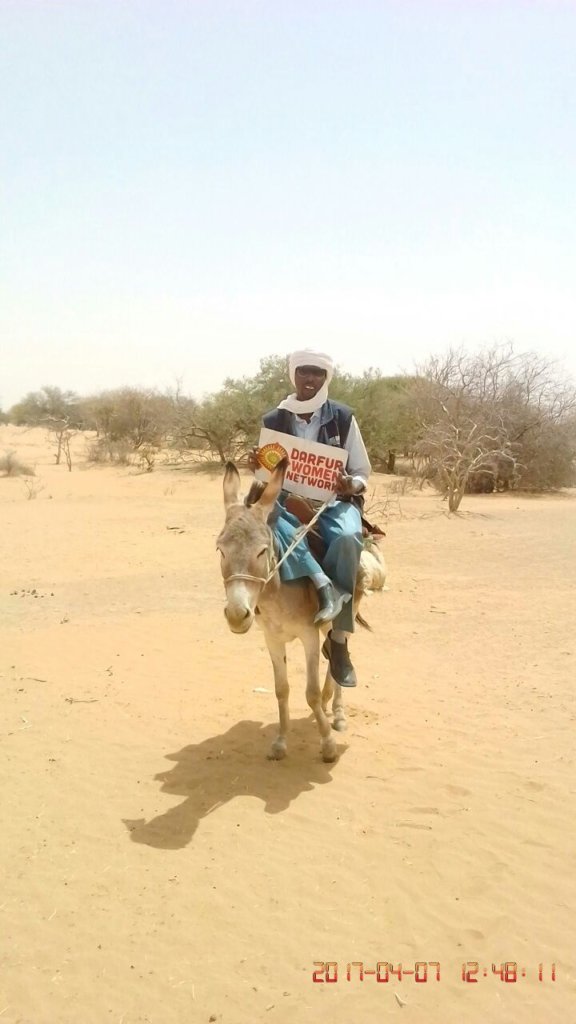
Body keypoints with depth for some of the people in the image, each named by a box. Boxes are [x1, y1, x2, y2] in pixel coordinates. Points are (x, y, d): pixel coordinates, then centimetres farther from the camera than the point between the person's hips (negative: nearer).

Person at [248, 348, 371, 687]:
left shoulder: (343, 417, 1)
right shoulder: (274, 421, 5)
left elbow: (363, 472, 5)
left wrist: (351, 485, -18)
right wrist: (256, 466, -12)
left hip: (334, 502, -1)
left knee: (347, 537, -36)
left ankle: (339, 640, -24)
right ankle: (325, 586, -37)